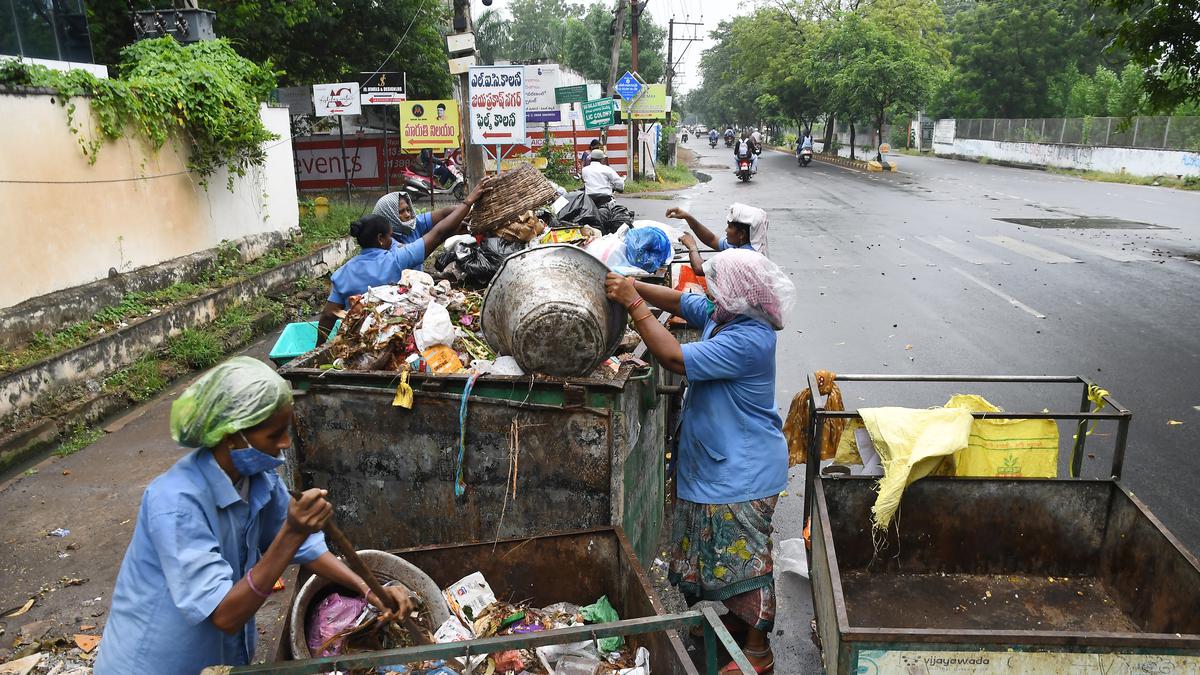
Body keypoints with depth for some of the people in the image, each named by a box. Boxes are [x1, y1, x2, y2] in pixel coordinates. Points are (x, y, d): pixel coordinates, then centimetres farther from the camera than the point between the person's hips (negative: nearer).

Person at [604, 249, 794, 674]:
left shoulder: (748, 340, -29)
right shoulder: (722, 316, 0)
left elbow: (675, 358, -32)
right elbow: (679, 301, 12)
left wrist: (634, 304, -26)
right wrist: (632, 286, -3)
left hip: (742, 474, -10)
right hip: (715, 464, 10)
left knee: (743, 556, 4)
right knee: (723, 552, 23)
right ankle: (738, 621, 43)